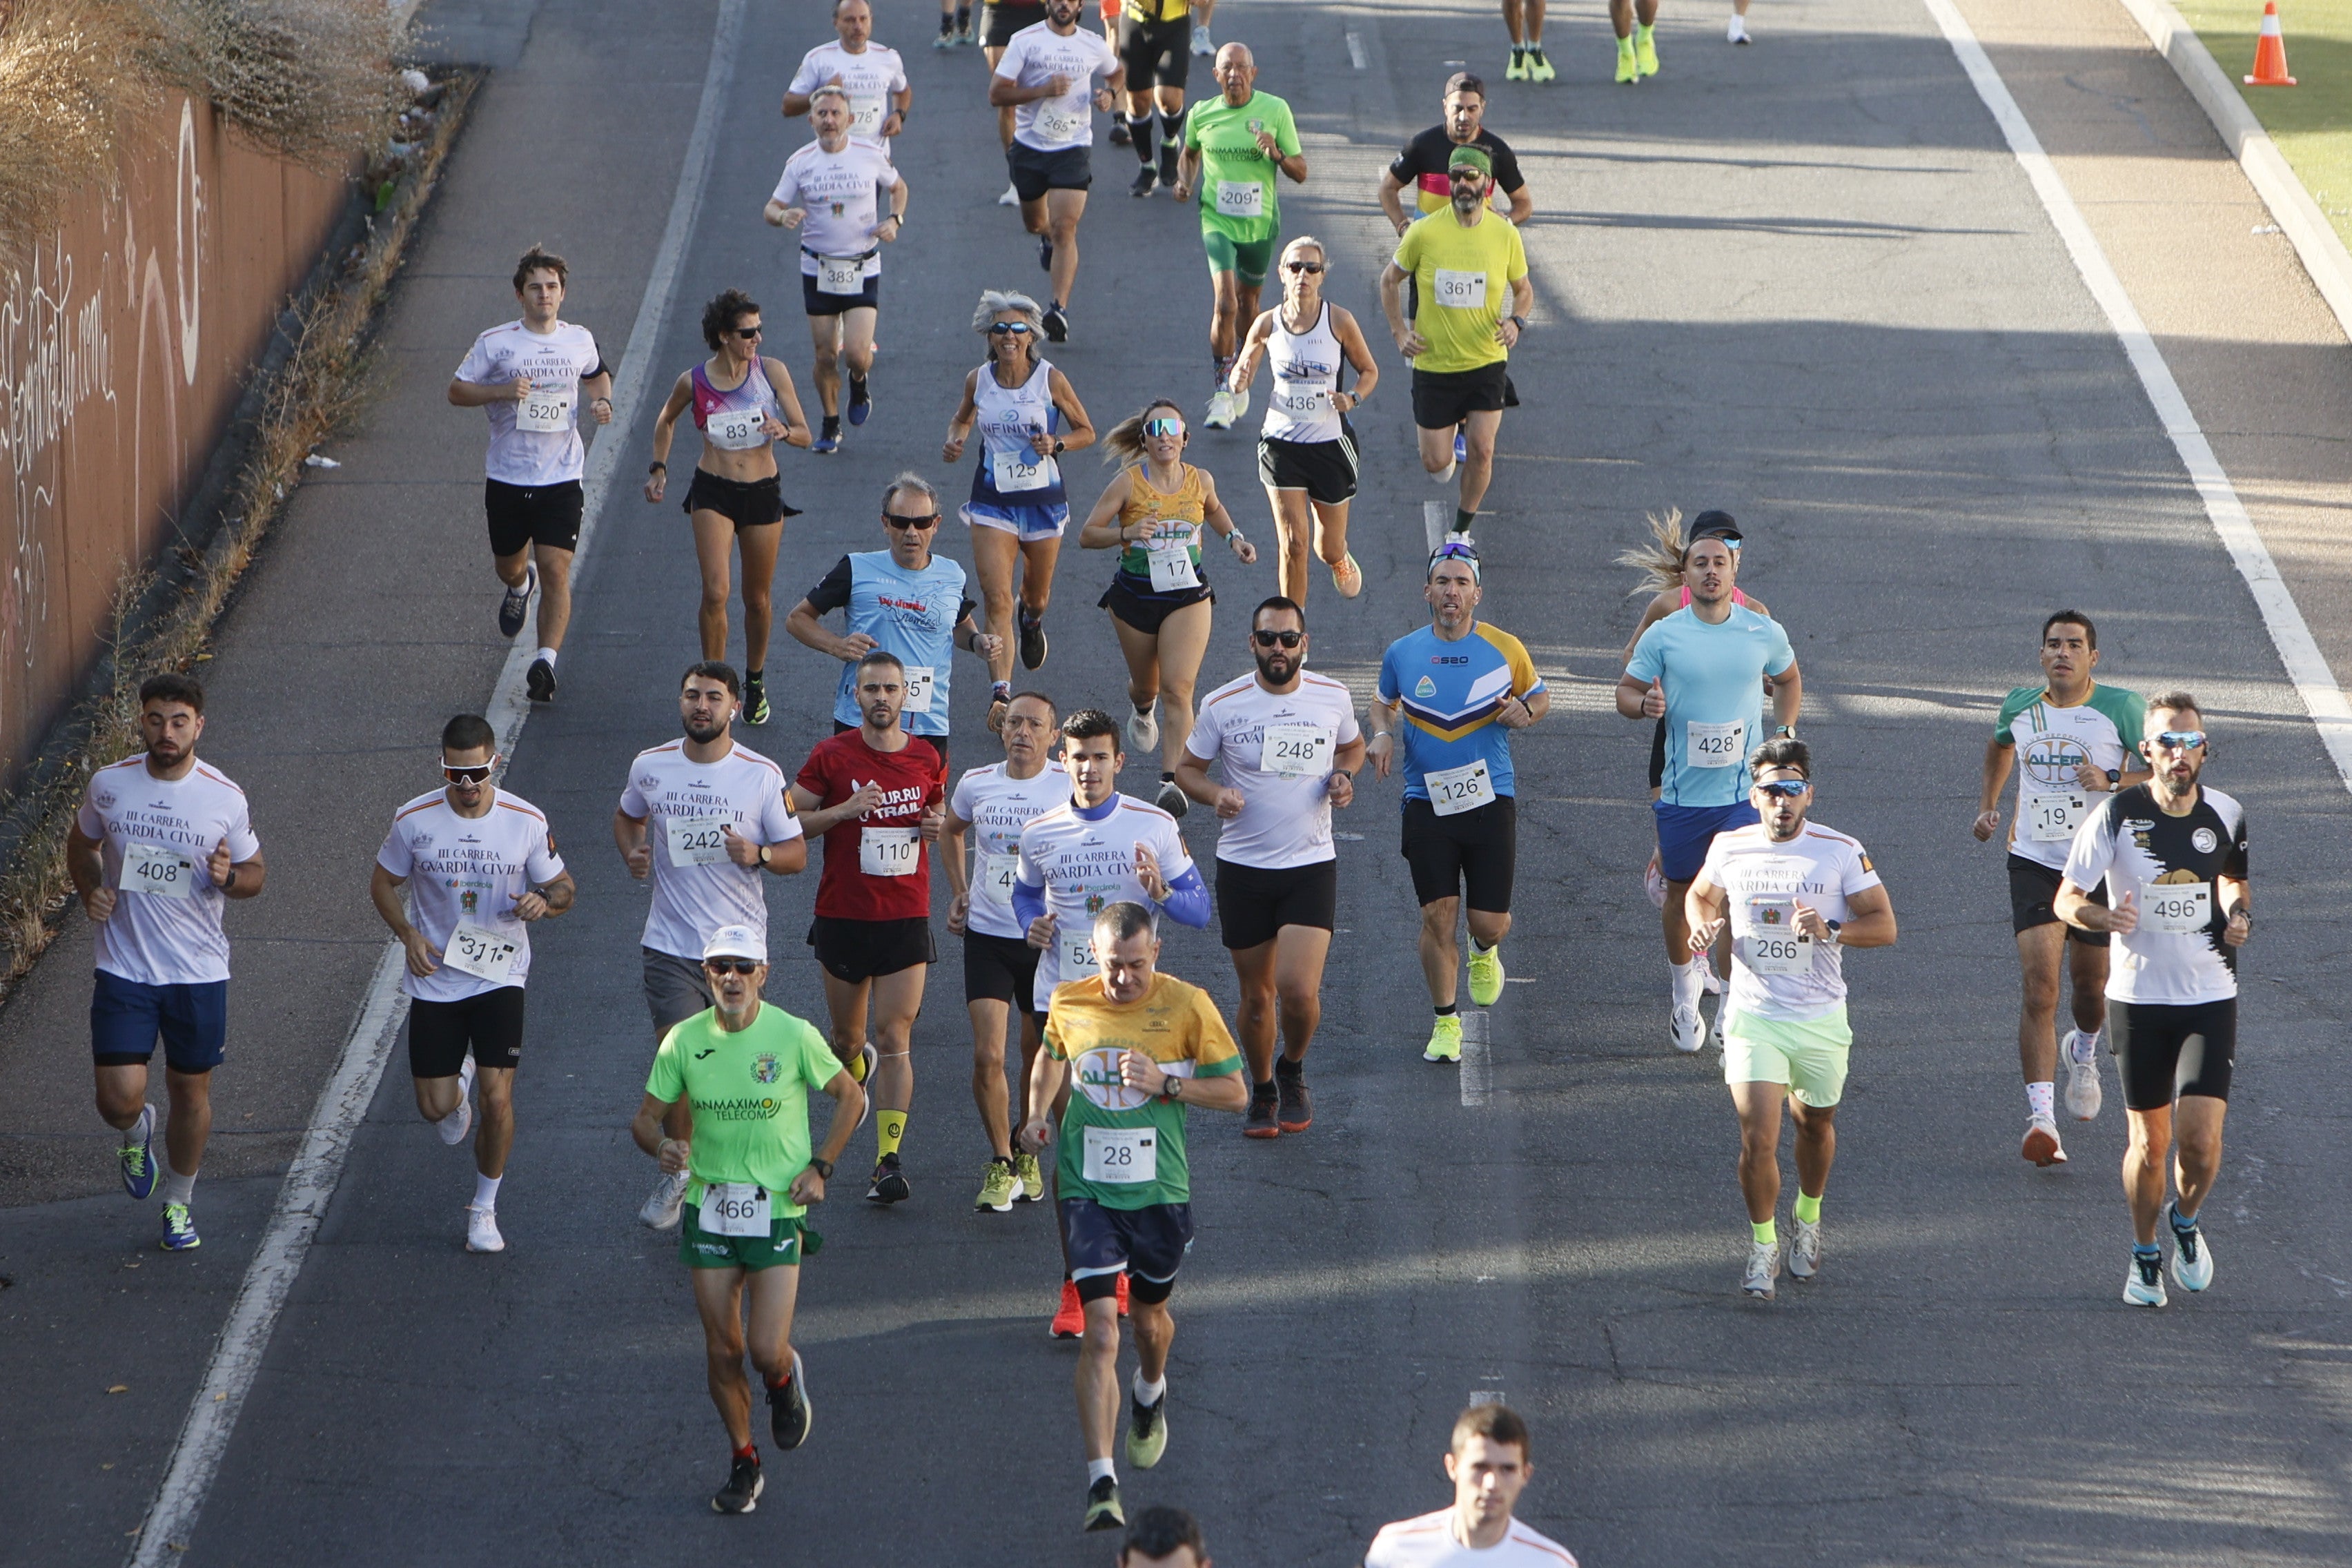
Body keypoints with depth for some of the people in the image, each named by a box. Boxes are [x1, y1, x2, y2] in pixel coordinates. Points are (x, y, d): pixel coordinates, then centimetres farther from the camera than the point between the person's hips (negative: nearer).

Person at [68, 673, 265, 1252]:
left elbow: (255, 873, 5)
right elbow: (82, 844, 14)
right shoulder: (109, 786, -5)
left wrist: (231, 877, -18)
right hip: (124, 967, 0)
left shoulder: (225, 798, -7)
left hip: (199, 971, 0)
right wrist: (90, 893, -5)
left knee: (191, 1092, 11)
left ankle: (180, 1200, 35)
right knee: (119, 1098, -8)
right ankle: (136, 1134, 30)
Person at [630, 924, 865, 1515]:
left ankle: (785, 1379, 28)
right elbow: (645, 1117, 5)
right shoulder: (684, 1041, -3)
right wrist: (661, 1146, -18)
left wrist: (820, 1166, -3)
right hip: (709, 1210, 2)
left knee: (766, 1351, -10)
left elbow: (850, 1096, 6)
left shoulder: (794, 1037, -8)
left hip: (778, 1210, -2)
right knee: (722, 1353, 5)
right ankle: (744, 1463, 25)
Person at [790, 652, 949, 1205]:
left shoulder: (927, 759, 5)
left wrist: (938, 826, -1)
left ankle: (889, 1160, -14)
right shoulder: (831, 757, -3)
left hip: (906, 918, 0)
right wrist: (844, 810, -17)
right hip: (843, 916, 0)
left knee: (894, 1039, -9)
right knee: (848, 1037, 12)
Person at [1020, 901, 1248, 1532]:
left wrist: (1166, 1083, -18)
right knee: (1101, 1332, -13)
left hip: (1160, 1191, 0)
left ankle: (1150, 1392, 58)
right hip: (1088, 1190, 0)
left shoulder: (1187, 1005, -9)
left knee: (1149, 1316, 20)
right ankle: (1101, 1483, -16)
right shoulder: (1068, 1003, -3)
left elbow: (1235, 1092, -4)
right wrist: (1037, 1113, 5)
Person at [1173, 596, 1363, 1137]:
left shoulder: (1333, 698, -2)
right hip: (1243, 868, 0)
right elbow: (1187, 768, 5)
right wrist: (1215, 795, -17)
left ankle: (1293, 1071, 16)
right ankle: (1262, 1093, 32)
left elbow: (1352, 747, 18)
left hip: (1311, 865, 0)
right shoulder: (1223, 705, -6)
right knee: (1256, 996, 8)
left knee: (1299, 990, -15)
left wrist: (1343, 777, -4)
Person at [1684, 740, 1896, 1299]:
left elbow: (1884, 926, -8)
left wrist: (1832, 931, -27)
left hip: (1821, 1021, 0)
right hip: (1753, 1017, 0)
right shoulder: (1730, 848, -2)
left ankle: (1808, 1219, 46)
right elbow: (1701, 894, 19)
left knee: (1815, 1125, 18)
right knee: (1758, 1138, -12)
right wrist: (1702, 927, -4)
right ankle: (1763, 1244, 8)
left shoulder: (1841, 852, -8)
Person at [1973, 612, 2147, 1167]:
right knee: (2039, 985, -14)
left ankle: (2083, 1052, 50)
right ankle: (2041, 1117, -20)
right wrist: (1988, 803, 22)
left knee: (2092, 985, 13)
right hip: (2035, 864, 1)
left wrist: (2112, 780, -23)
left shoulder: (2120, 709, -8)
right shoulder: (2021, 706, 2)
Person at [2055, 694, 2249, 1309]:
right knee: (2149, 1142, 5)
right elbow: (2066, 899, -6)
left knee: (2200, 1139, -11)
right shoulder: (2117, 814, -10)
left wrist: (2239, 914, -2)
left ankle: (2185, 1221, 21)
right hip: (2138, 998, -1)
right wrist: (2102, 916, -27)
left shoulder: (2226, 815, -1)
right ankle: (2145, 1254, 29)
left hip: (2210, 998, 1)